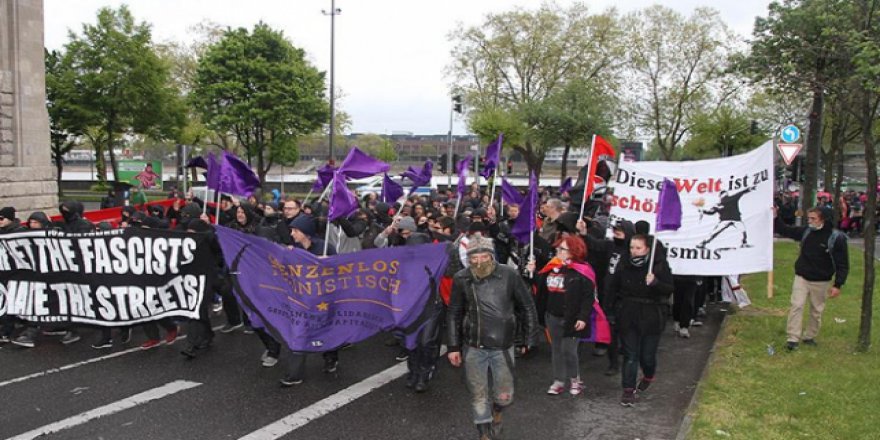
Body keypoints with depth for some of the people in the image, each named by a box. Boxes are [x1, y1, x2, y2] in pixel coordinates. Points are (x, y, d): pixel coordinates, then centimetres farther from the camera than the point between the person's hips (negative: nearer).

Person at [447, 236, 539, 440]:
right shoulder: (461, 279, -7)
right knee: (479, 396, 7)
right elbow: (454, 315, 2)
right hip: (473, 348, 0)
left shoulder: (509, 275, -10)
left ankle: (496, 413, 44)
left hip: (502, 347, 0)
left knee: (504, 396, 10)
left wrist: (530, 338, 1)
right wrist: (453, 346, 2)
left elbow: (527, 307, 0)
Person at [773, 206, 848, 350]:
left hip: (821, 282, -2)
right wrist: (775, 218, -5)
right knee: (796, 306, -6)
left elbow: (843, 265, -11)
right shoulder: (806, 231, -3)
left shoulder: (837, 238, -14)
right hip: (801, 278, 2)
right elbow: (785, 231, 10)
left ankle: (810, 337, 26)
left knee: (816, 311, 10)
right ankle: (793, 339, -5)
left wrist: (837, 285, -16)